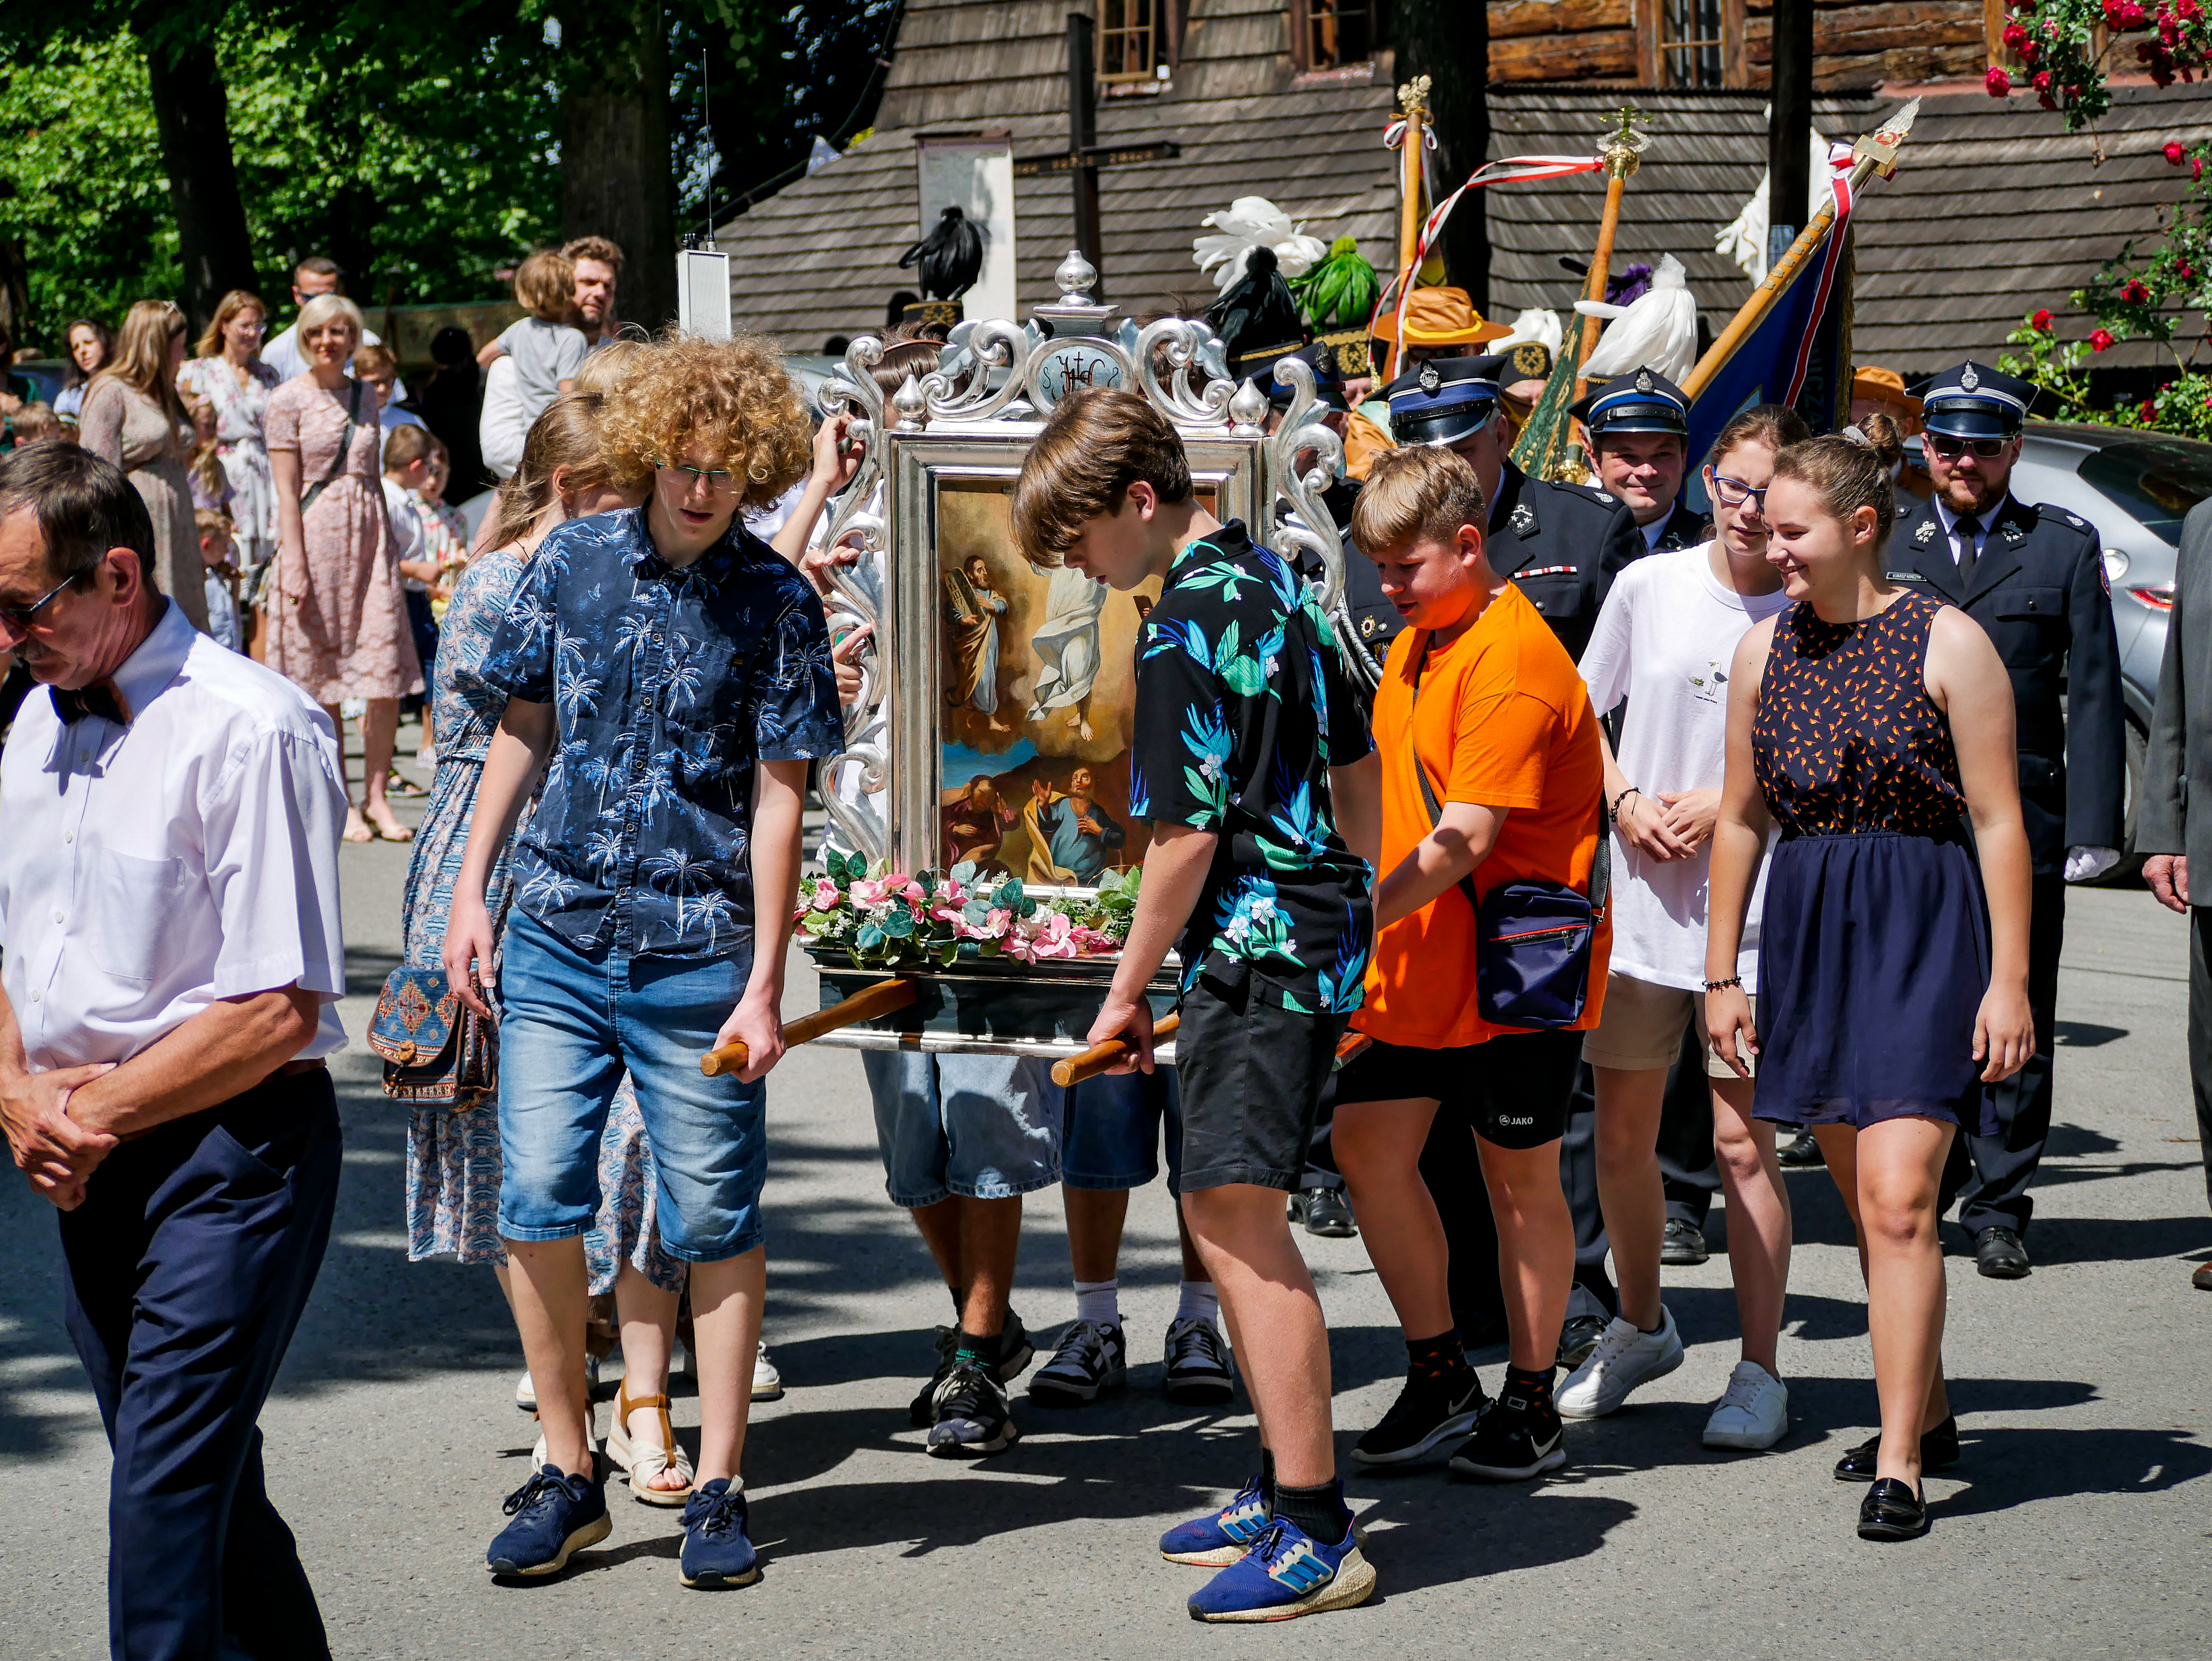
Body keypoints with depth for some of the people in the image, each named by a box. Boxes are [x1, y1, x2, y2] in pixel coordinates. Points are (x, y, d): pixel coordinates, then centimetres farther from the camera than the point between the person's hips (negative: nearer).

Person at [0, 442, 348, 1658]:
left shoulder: (248, 728, -15)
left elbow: (280, 1010, -17)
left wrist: (99, 1113, -12)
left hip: (230, 1150, -8)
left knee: (166, 1507, -11)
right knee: (206, 1481, 14)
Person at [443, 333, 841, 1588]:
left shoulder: (777, 604, -3)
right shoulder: (575, 563, 4)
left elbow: (778, 800, -4)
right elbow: (525, 731, 13)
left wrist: (765, 984, -8)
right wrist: (471, 894, 8)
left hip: (701, 954, -2)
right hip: (557, 937, 2)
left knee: (717, 1222, 3)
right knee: (539, 1198, -3)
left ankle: (717, 1489, 13)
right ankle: (568, 1474, 11)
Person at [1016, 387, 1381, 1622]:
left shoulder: (1185, 626, -15)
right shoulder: (1274, 582, 14)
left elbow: (1189, 835, -16)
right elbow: (1359, 772, 21)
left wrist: (1127, 990, -6)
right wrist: (1351, 919, 28)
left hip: (1254, 949, -10)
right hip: (1315, 930, 10)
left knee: (1236, 1212, -12)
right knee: (1229, 1210, 17)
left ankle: (1318, 1535, -14)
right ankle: (1287, 1487, 25)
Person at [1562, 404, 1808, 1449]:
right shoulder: (1649, 587, 3)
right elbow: (1583, 715, 13)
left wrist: (1725, 805, -12)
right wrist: (1627, 802, -3)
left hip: (1755, 902, -3)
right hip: (1641, 894, 3)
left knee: (1742, 1139, -3)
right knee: (1621, 1130, 10)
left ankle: (1760, 1371, 6)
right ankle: (1640, 1327, 31)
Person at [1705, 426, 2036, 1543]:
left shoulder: (1947, 643, -7)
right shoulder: (1764, 651, 8)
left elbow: (1999, 822, -7)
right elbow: (1743, 819, 15)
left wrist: (2009, 980, -10)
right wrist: (1721, 974, 15)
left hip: (1923, 930, -5)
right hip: (1806, 935, 6)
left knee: (1897, 1198, -13)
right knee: (1864, 1199, 11)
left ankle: (1899, 1464, -11)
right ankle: (1926, 1414, 27)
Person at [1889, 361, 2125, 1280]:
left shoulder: (2065, 546, 6)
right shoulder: (1883, 546, 9)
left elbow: (2093, 695, 3)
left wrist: (2093, 826, -4)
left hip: (2021, 827, -1)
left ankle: (1998, 1207, 13)